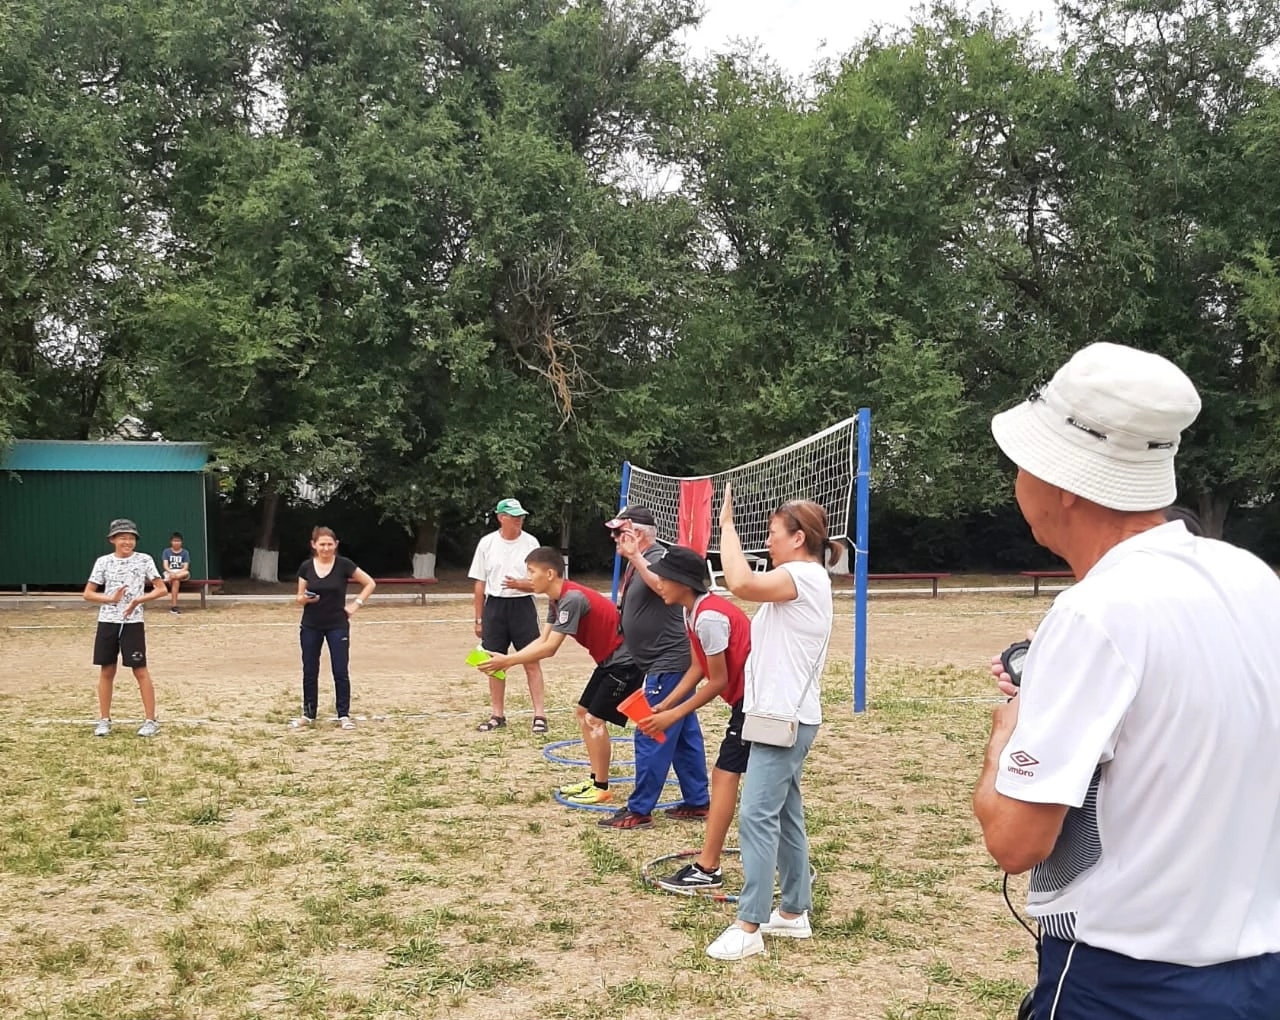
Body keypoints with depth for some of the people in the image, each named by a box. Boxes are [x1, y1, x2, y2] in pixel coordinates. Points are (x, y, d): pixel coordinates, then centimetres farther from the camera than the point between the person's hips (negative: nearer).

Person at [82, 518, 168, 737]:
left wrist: (139, 600, -18)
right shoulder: (103, 562, 2)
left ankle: (151, 720, 4)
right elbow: (87, 594, 3)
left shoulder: (144, 560, -1)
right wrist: (111, 598, -14)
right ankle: (104, 720, 19)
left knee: (140, 671, -2)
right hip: (107, 622, 2)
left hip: (133, 623, -2)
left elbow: (162, 589, -3)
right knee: (106, 670, 8)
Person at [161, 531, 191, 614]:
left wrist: (177, 573, -22)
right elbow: (165, 565, -5)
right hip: (169, 572, -2)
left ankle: (168, 580, -39)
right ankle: (174, 606, -40)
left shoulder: (185, 553, 7)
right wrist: (171, 572, -26)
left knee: (187, 573, -35)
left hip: (181, 573, 2)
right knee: (176, 581, -36)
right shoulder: (166, 552, 7)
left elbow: (186, 567, -4)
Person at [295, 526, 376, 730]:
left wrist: (356, 604, -7)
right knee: (310, 671, 8)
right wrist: (306, 598, -18)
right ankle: (308, 714, 19)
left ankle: (344, 716, 6)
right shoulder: (306, 567, -2)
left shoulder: (343, 564, -8)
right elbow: (300, 599, 4)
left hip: (338, 626, -2)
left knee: (341, 672, -3)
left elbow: (370, 583, -1)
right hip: (310, 627, 2)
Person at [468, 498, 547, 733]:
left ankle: (539, 715, -1)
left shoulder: (530, 542, -2)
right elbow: (479, 583, 6)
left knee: (532, 661, -4)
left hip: (522, 606, -2)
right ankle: (497, 715, 18)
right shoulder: (487, 543, 1)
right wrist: (478, 619, 6)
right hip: (494, 606, 2)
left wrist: (519, 584, -21)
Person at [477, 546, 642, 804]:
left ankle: (601, 788, 1)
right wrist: (508, 661, -8)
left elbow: (549, 648, -28)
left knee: (594, 718, -9)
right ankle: (595, 780, 21)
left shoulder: (572, 599, -26)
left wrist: (507, 660, -24)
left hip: (625, 661, -10)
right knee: (584, 713, 13)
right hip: (609, 660, 10)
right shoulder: (557, 600, 5)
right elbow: (542, 640, 3)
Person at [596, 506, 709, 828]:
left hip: (668, 664, -10)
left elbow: (664, 587, -40)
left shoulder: (658, 558, -16)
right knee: (684, 734, 14)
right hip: (671, 662, 10)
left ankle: (639, 811, 0)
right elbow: (629, 611, 25)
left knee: (651, 736, -6)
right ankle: (697, 802, 21)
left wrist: (636, 558, -41)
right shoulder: (637, 562, 13)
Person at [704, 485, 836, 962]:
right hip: (782, 714, 11)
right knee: (784, 815, 14)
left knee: (757, 815, -12)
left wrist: (727, 523, -23)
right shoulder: (800, 579, 18)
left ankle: (748, 927, -10)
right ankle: (794, 912, 21)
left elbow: (741, 583, -32)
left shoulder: (805, 576, -16)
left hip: (785, 717, -11)